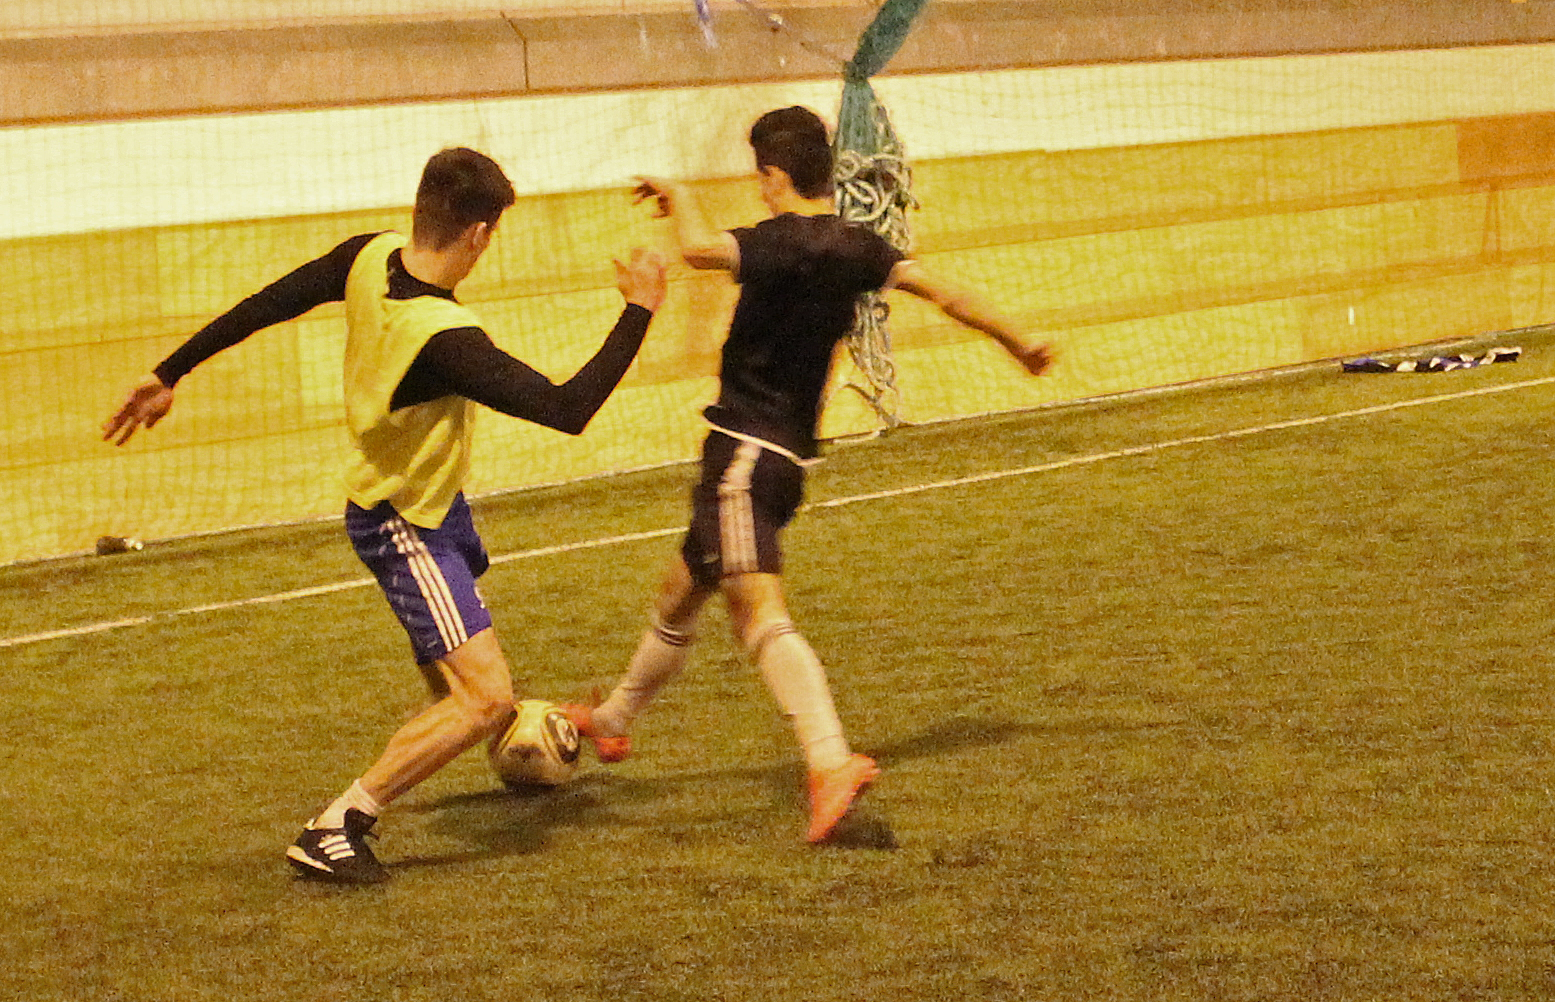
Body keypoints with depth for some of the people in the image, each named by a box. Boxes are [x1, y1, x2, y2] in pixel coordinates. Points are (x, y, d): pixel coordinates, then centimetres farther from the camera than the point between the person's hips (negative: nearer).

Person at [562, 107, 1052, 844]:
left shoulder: (786, 243, -16)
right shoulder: (855, 248, 7)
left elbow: (699, 249, -31)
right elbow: (941, 291, 11)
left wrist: (677, 197, -9)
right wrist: (1016, 343, 23)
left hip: (745, 450, -9)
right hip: (789, 455, 9)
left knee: (759, 613, -20)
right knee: (680, 595, 24)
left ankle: (833, 762, -35)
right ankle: (612, 722, 42)